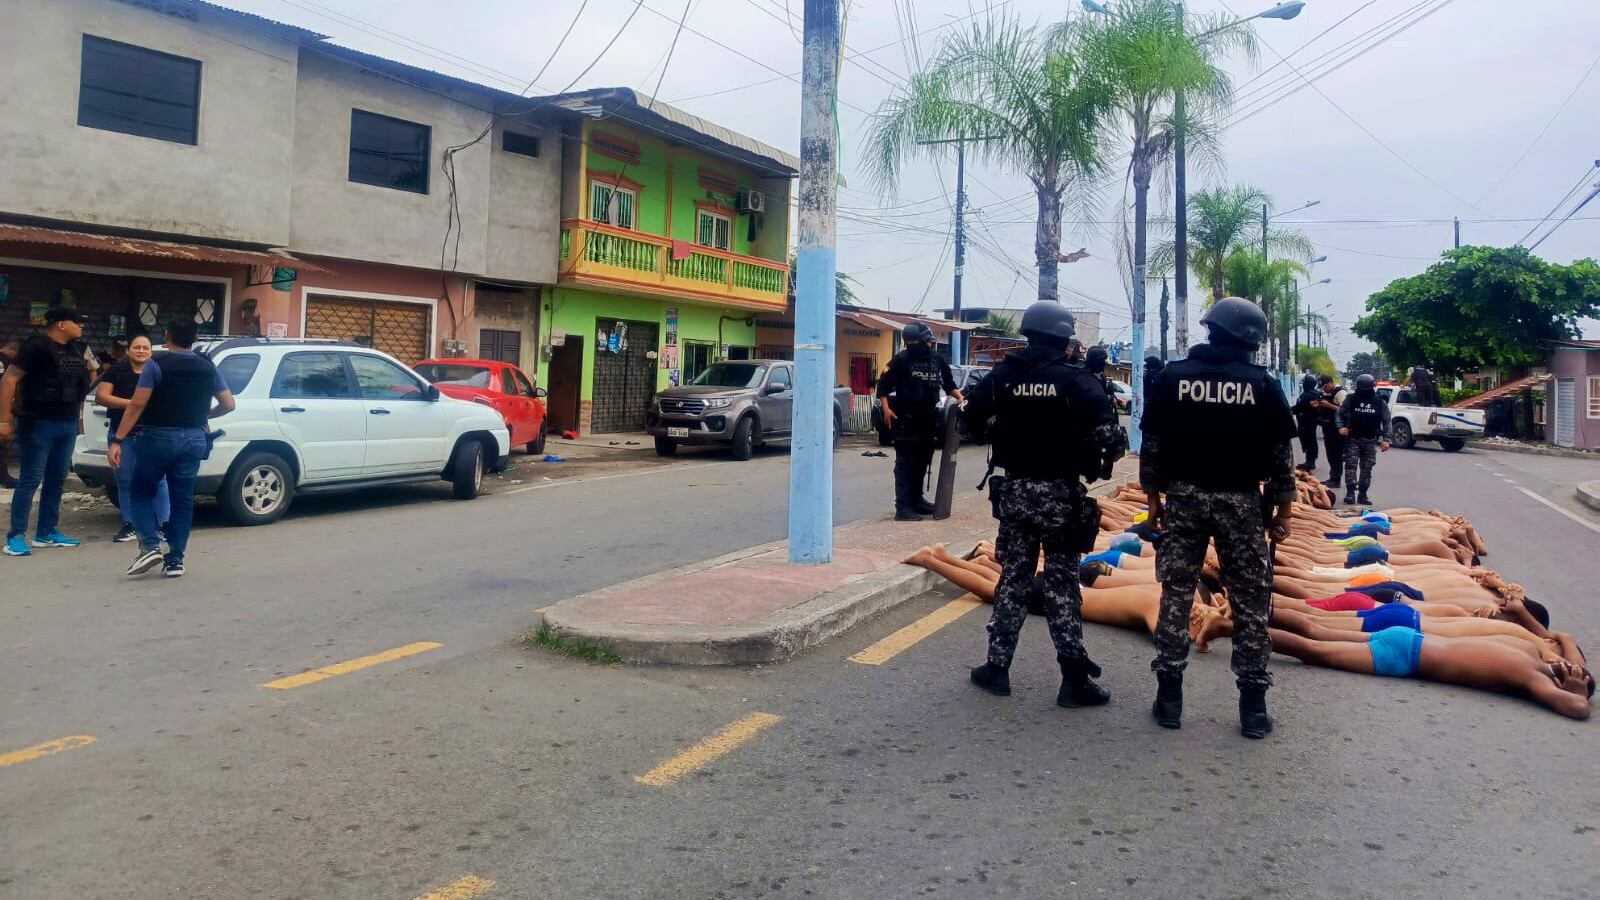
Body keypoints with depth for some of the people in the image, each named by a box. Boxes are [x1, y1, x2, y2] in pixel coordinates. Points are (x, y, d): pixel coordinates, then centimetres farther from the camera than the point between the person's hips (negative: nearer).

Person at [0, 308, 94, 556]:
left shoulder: (76, 349, 10)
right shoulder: (37, 347, -11)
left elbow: (89, 376, 30)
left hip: (68, 424, 7)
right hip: (40, 424, -7)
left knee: (57, 479, 11)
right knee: (31, 480, -6)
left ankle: (47, 533, 19)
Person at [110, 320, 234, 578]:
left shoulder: (156, 365, -6)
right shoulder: (208, 368, 7)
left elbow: (137, 404, -11)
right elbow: (228, 404, 8)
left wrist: (117, 441, -10)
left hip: (159, 437, -3)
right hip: (194, 439, 4)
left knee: (141, 492, 13)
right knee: (183, 500, 8)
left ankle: (150, 547, -3)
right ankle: (175, 560, 9)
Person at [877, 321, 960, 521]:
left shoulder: (938, 360, 10)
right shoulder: (901, 359, -5)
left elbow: (948, 384, 23)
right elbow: (883, 384, -3)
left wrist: (958, 395, 4)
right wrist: (886, 408, -14)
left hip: (928, 419, 6)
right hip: (906, 420, -6)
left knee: (922, 462, 14)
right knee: (905, 463, -7)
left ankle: (917, 500, 27)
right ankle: (902, 507, -8)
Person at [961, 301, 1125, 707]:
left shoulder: (1002, 376, -1)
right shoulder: (1077, 380, -10)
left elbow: (974, 422, 4)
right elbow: (1108, 436, -18)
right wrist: (1098, 459, 2)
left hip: (1013, 491, 3)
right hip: (1060, 494, -3)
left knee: (1013, 578, 13)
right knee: (1061, 582, 3)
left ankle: (997, 667, 17)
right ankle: (1075, 679, 7)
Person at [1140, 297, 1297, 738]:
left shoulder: (1172, 377, -1)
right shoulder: (1263, 385, -3)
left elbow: (1152, 446, 1)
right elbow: (1281, 456, 0)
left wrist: (1155, 498, 11)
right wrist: (1284, 511, 9)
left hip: (1184, 498, 1)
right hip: (1240, 501, -1)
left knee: (1176, 594, 7)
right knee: (1250, 600, 7)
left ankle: (1169, 698, 11)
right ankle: (1253, 706, 12)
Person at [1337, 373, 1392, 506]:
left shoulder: (1380, 402, 3)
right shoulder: (1350, 399, 0)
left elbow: (1386, 421, 5)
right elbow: (1340, 413, 7)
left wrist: (1385, 439, -3)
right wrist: (1341, 427, -12)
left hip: (1370, 440, 2)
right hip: (1352, 439, -2)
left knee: (1366, 469, 5)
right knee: (1351, 465, -9)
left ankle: (1362, 495, 11)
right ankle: (1350, 493, -7)